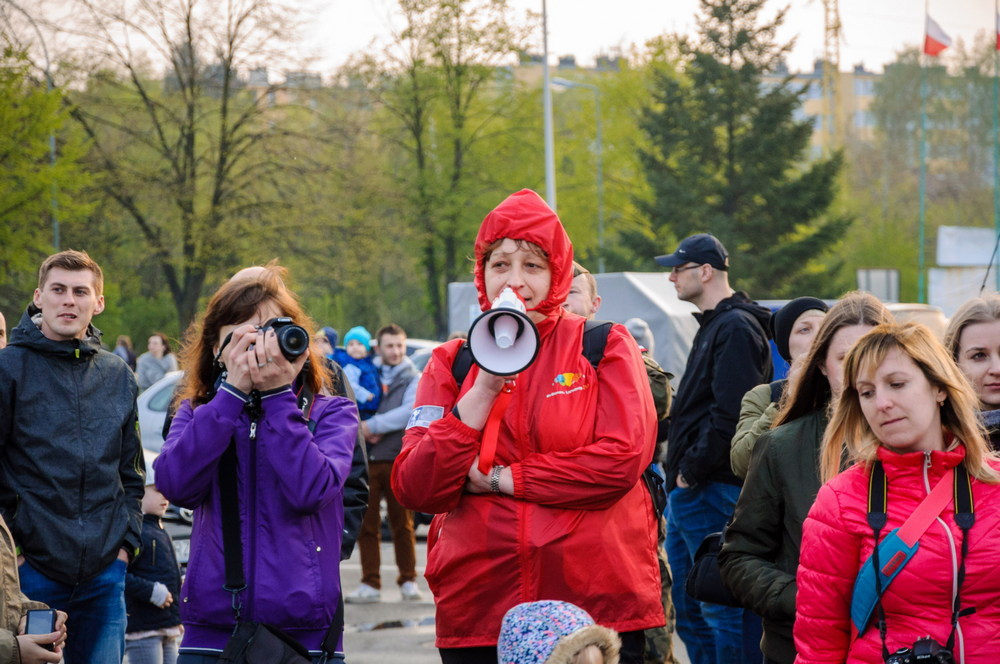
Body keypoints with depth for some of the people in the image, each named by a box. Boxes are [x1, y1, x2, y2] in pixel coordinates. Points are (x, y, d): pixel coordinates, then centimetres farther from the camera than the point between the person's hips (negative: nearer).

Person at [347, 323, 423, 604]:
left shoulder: (413, 378, 7)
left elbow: (409, 412, -8)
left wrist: (373, 426, -11)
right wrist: (364, 430, -9)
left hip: (398, 457, -2)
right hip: (366, 457, 2)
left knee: (402, 523, 2)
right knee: (366, 523, 0)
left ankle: (408, 580, 10)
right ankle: (370, 584, 3)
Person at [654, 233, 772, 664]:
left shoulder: (736, 329, -13)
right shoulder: (713, 326, 20)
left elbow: (729, 415, -22)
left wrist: (690, 472, -16)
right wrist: (677, 476, 14)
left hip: (711, 494, -11)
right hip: (687, 496, 11)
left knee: (722, 611, -8)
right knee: (689, 613, 14)